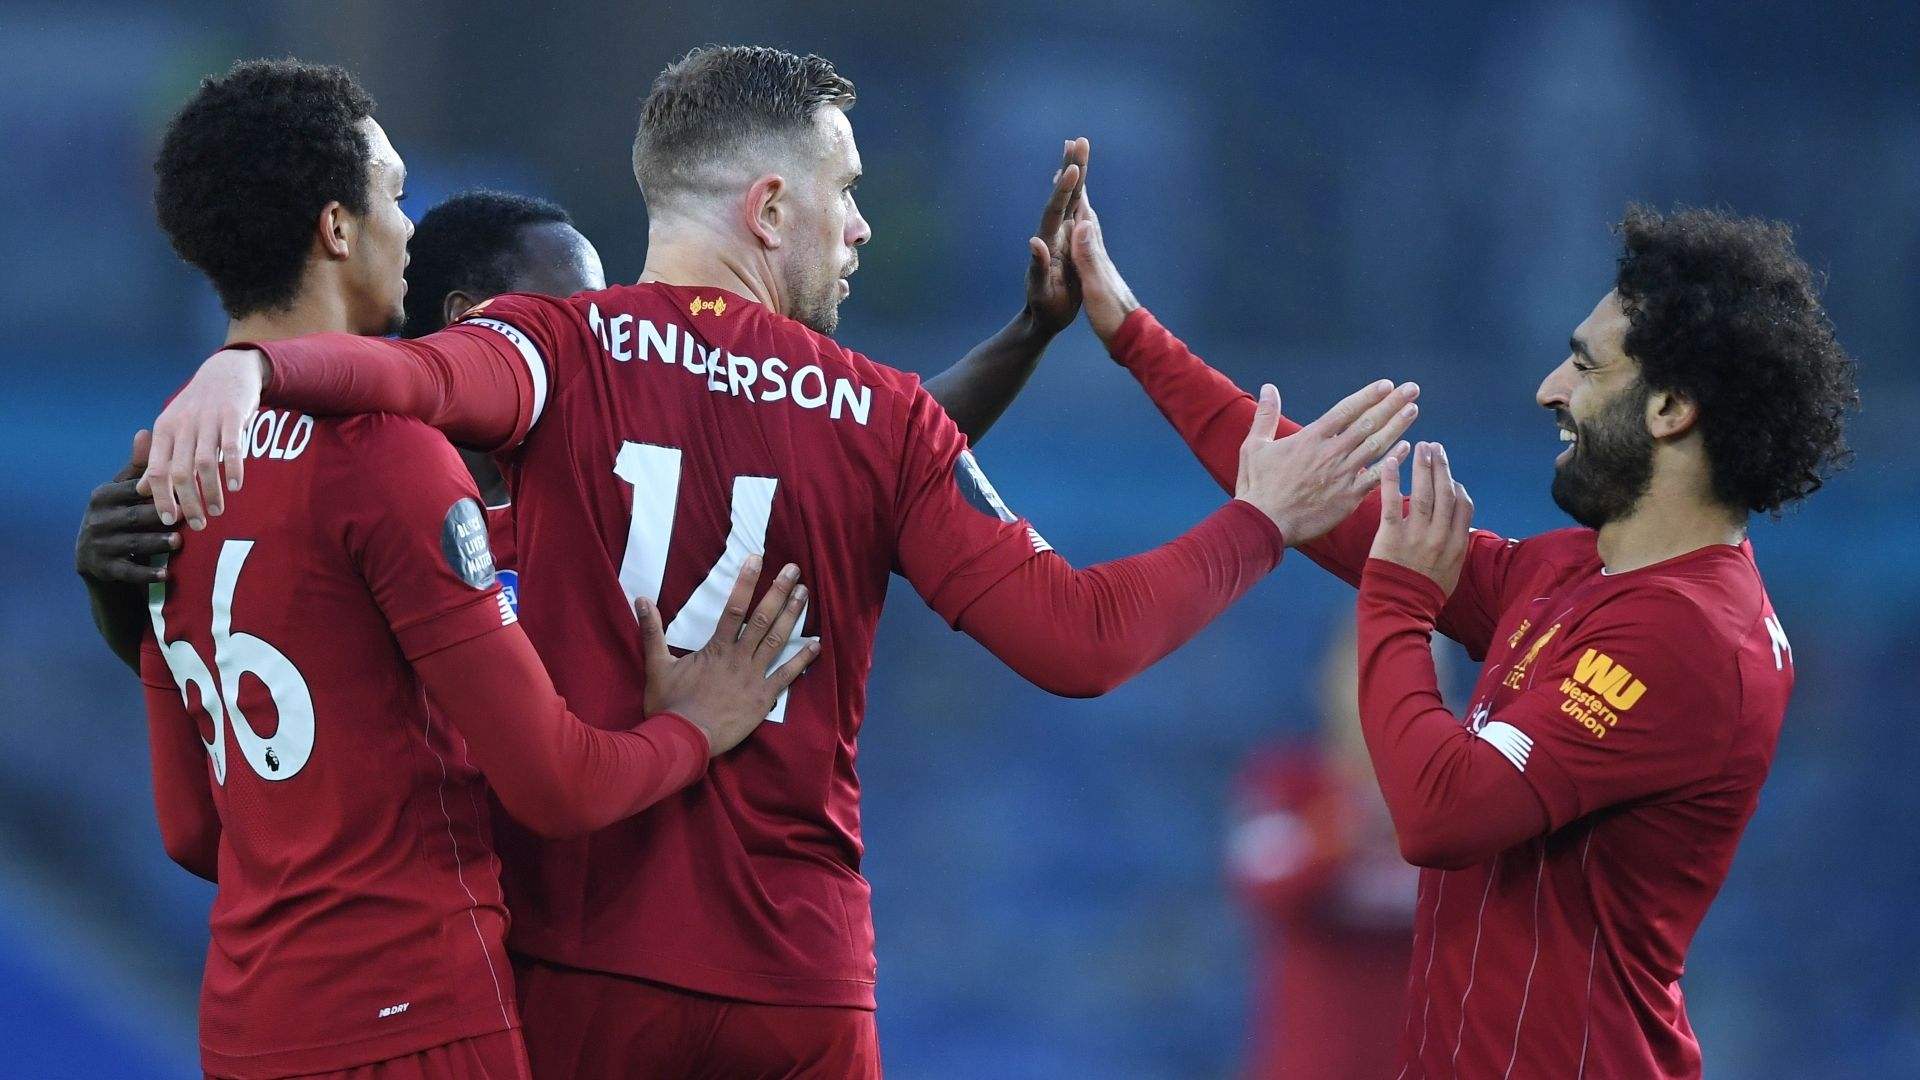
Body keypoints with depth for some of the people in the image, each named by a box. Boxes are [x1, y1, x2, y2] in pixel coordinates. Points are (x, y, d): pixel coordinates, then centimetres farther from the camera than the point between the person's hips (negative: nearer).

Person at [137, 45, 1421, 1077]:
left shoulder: (561, 351, -2)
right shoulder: (881, 417, 1)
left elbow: (422, 375, -25)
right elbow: (1076, 641, -1)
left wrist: (254, 365, -44)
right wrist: (1260, 521, 13)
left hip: (582, 965, 0)